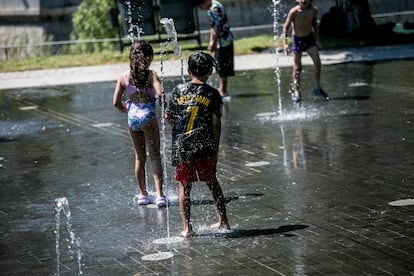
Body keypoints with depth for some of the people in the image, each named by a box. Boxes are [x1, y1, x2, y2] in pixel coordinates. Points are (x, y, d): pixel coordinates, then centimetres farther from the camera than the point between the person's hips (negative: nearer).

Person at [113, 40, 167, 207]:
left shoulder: (124, 77, 1)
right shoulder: (151, 75, -10)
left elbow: (116, 102, 1)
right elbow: (159, 95, -23)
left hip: (132, 117, 4)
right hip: (148, 116, -4)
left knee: (139, 158, 16)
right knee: (155, 157, 1)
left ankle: (143, 194, 25)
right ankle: (159, 195, -9)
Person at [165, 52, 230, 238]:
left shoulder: (179, 90, 1)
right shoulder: (212, 94, -1)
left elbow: (168, 117, 3)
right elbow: (216, 124, -3)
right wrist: (216, 149, 4)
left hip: (181, 146, 0)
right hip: (205, 146, 1)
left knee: (184, 186, 8)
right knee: (212, 182, 17)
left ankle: (187, 227, 6)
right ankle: (223, 221, 23)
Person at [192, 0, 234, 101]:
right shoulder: (210, 8, 11)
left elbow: (218, 27, -20)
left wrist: (213, 42, -16)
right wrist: (211, 42, 14)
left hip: (224, 40, -10)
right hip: (220, 41, 10)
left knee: (222, 67, -6)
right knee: (220, 67, 16)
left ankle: (222, 90, -2)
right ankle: (221, 89, 23)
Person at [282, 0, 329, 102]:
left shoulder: (313, 11, -9)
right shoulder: (294, 12, -21)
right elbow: (286, 27, -15)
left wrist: (317, 40, 7)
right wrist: (285, 43, -23)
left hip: (310, 38, 3)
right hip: (297, 39, -3)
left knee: (317, 62, -4)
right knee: (297, 67, 0)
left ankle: (317, 89, 8)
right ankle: (296, 92, 10)